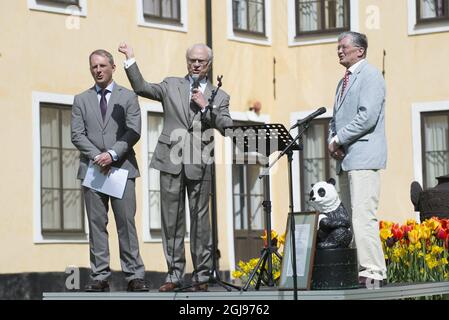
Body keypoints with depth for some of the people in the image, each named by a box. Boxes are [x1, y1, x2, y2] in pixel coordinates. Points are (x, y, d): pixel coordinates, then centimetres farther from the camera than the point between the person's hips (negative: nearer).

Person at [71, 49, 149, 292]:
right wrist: (97, 156, -9)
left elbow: (134, 132, 0)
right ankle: (99, 277, 1)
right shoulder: (81, 100, 14)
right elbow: (77, 135, 5)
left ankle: (134, 276, -4)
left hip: (122, 167, -2)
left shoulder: (128, 97, 10)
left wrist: (112, 154, -13)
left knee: (127, 222, -5)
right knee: (96, 224, 0)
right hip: (92, 168, 2)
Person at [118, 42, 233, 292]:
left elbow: (227, 128, 1)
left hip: (199, 166, -1)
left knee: (200, 221, -1)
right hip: (171, 161, 1)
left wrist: (205, 107, -8)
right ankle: (175, 274, 9)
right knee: (172, 221, 3)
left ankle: (202, 276, 6)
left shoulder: (219, 96, 12)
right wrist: (131, 59, -4)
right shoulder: (172, 86, 14)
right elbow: (141, 87, 5)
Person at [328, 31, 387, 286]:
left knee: (363, 216, -15)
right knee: (351, 217, 6)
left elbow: (368, 116, -17)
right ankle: (363, 269, 8)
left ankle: (373, 273, -16)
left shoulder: (370, 76, -5)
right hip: (346, 160, 10)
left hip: (363, 157, -10)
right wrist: (332, 141, 8)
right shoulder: (345, 81, 23)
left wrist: (339, 139, -12)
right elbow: (336, 118, 28)